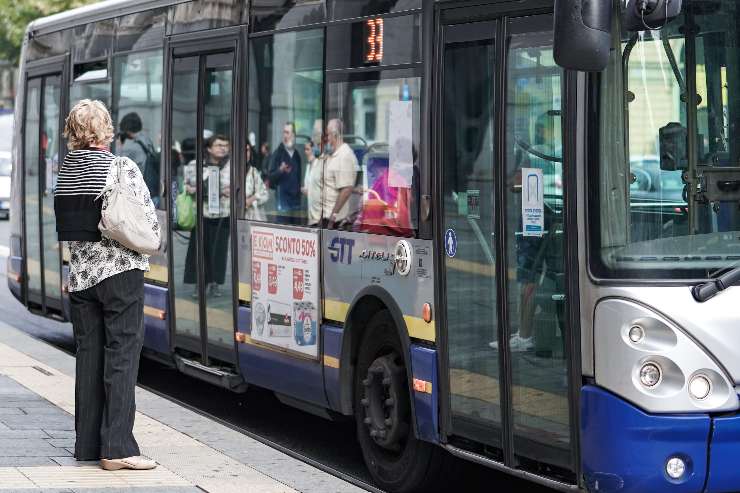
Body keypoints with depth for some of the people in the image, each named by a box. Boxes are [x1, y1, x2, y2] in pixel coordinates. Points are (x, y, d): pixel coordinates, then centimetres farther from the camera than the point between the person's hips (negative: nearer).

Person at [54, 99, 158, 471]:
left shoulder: (65, 172, 5)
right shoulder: (124, 169, -11)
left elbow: (68, 227, 8)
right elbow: (150, 223, -8)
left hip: (81, 274, 5)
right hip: (120, 272, -5)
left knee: (88, 356, 11)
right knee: (122, 357, -3)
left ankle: (87, 444, 14)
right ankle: (117, 448, -7)